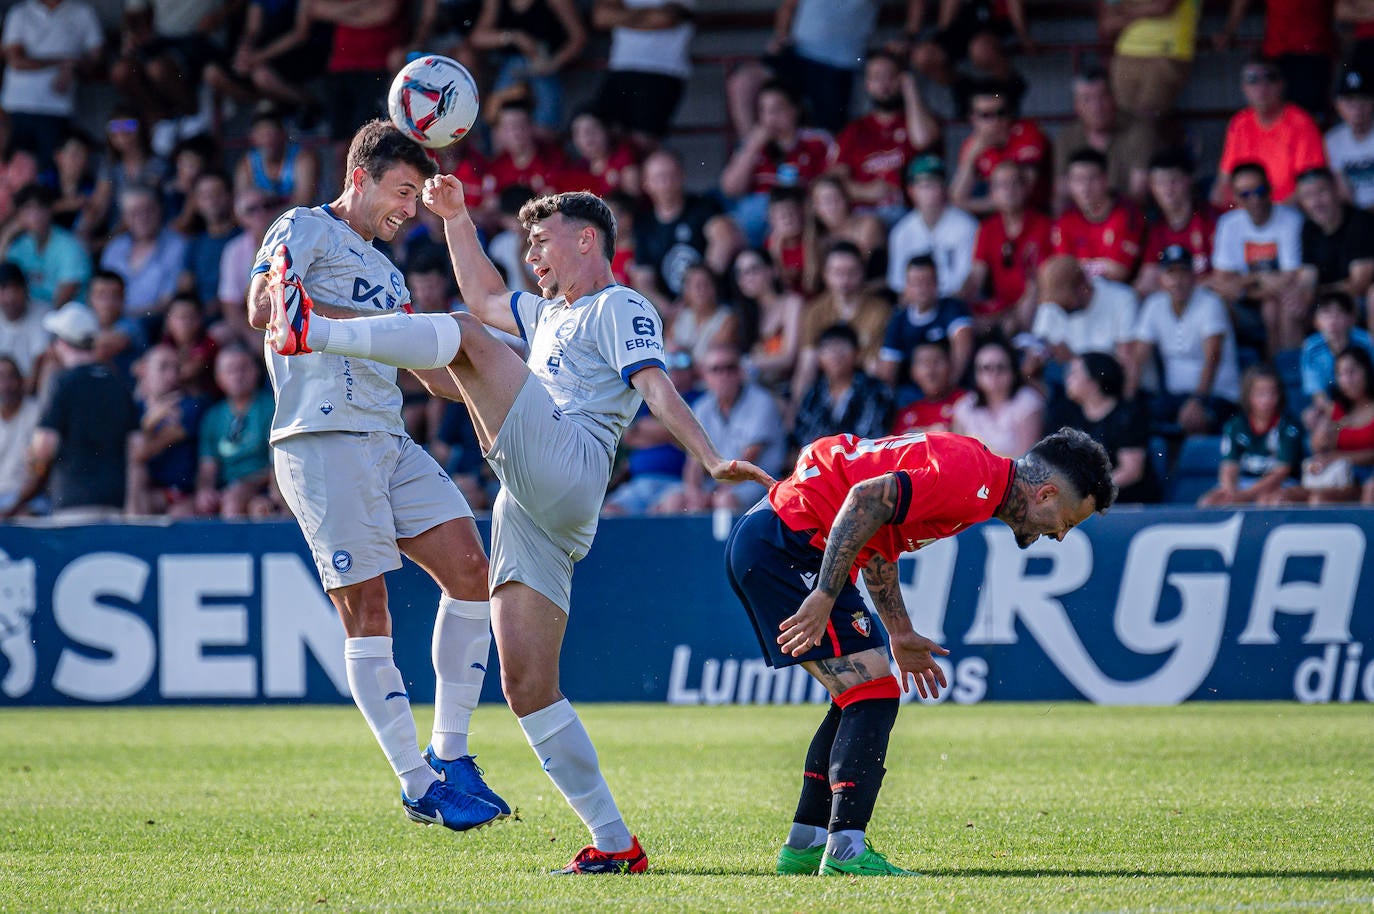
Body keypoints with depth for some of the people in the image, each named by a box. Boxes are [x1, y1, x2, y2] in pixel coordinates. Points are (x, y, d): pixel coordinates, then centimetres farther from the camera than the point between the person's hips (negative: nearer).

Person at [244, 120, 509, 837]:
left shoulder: (383, 270, 28)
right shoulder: (305, 230, 3)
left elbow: (431, 364, 31)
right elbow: (261, 308, -14)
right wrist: (371, 324, -12)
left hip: (389, 440, 8)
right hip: (322, 437, -8)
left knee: (468, 567, -3)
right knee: (366, 609, -9)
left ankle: (449, 756, 4)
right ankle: (418, 785, -8)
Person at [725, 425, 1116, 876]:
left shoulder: (970, 467, 16)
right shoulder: (973, 481, -16)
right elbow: (866, 500, -26)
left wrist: (899, 635, 25)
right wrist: (825, 597, -27)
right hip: (787, 545, -10)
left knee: (860, 699, 17)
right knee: (874, 694, -10)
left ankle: (804, 846, 20)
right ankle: (846, 851, -15)